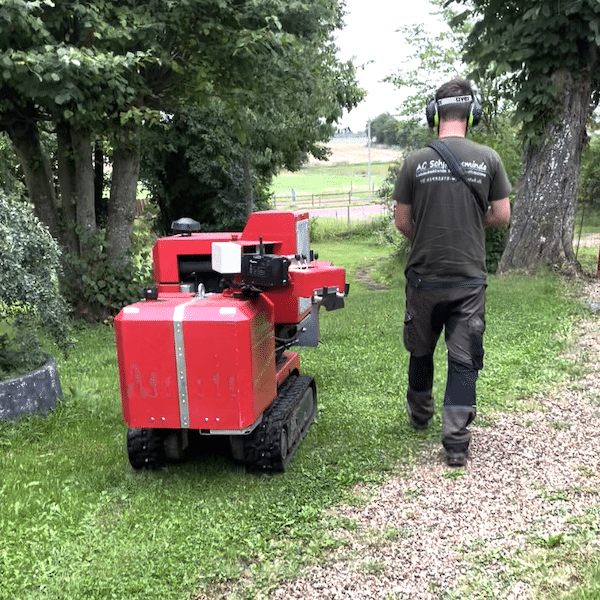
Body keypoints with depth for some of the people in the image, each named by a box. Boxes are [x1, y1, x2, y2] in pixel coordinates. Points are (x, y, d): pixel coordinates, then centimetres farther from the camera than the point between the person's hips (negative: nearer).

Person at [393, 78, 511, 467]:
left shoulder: (416, 161, -4)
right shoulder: (488, 159, -3)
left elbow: (402, 222, 1)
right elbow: (502, 216, 1)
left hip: (424, 277, 1)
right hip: (469, 278, -1)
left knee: (421, 351, 19)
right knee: (464, 360, 5)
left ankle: (420, 416, 39)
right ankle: (457, 443, 5)